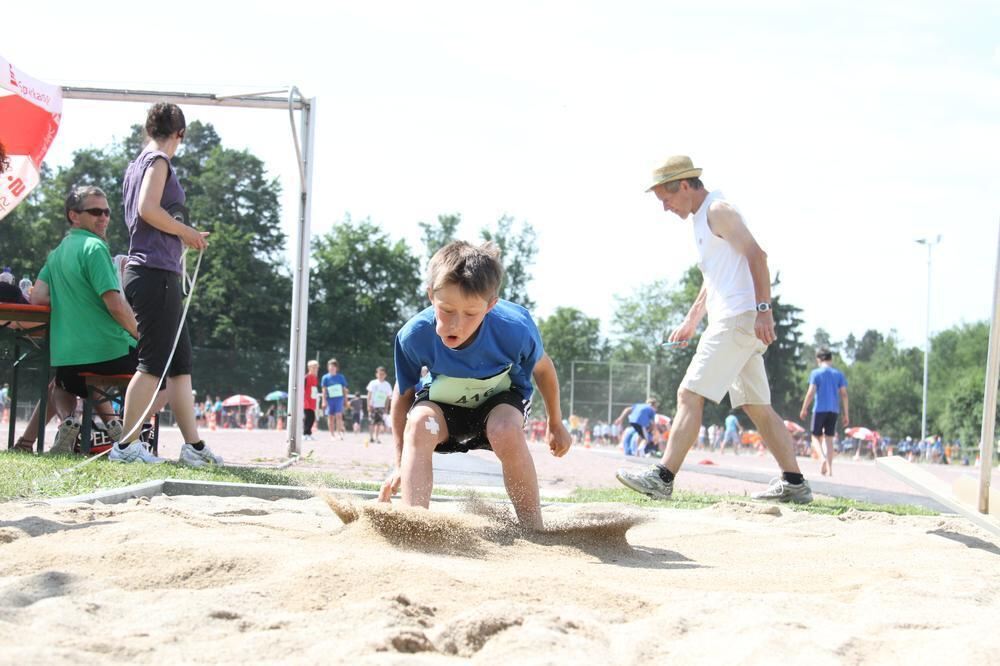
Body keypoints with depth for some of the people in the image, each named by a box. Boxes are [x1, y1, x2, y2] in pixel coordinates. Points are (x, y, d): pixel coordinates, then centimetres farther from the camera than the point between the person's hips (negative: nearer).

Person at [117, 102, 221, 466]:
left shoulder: (137, 164, 20)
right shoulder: (158, 161, -6)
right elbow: (148, 208, -20)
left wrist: (184, 236, 25)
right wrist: (187, 232, -9)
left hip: (147, 272, 10)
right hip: (156, 273, -10)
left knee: (180, 363, 9)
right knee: (154, 363, -10)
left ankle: (193, 445, 9)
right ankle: (126, 445, -10)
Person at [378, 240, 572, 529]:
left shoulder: (515, 329, -33)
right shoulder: (413, 336, -31)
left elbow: (543, 368, -9)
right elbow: (403, 396, -12)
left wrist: (555, 425, 5)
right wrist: (400, 465, -8)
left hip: (501, 395, -1)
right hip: (444, 400, 1)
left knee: (506, 432, -34)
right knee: (419, 423, -32)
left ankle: (534, 532, -20)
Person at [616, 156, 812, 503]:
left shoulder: (718, 211, -8)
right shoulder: (701, 218, 23)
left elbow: (756, 255, -19)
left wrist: (763, 309, -26)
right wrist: (691, 321, 32)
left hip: (738, 318, -11)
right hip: (735, 322, 11)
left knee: (689, 395, -13)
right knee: (757, 406, 11)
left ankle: (663, 478, -17)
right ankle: (794, 483, 12)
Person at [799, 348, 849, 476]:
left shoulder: (816, 373, -2)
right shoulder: (839, 374, 6)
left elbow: (811, 392, -9)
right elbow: (844, 394, 2)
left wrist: (804, 409, 0)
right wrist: (846, 414, 5)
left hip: (819, 409, -3)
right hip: (833, 410, 3)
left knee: (816, 437, 8)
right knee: (829, 439, 9)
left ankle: (822, 458, -20)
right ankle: (829, 469, 2)